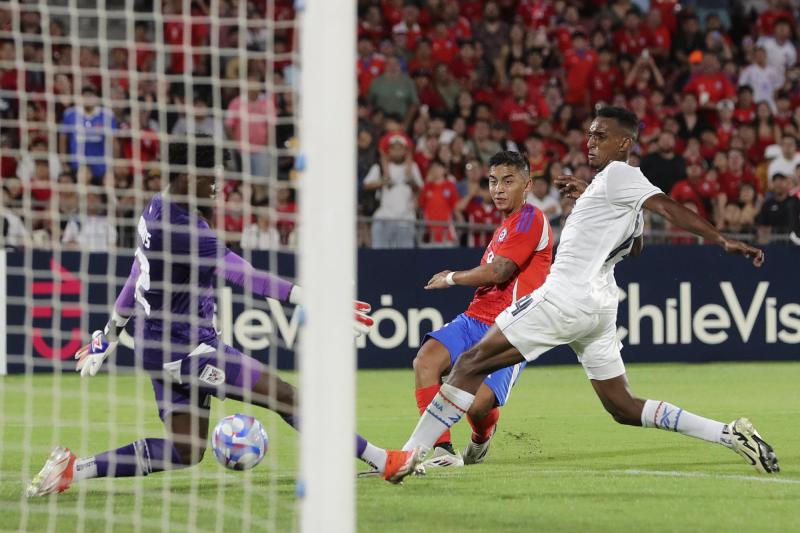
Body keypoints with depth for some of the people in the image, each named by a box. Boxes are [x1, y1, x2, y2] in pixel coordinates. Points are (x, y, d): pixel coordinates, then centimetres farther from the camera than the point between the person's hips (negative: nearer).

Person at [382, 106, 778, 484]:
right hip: (599, 307, 10)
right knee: (625, 409, 9)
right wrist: (586, 197, 31)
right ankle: (730, 434, -1)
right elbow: (634, 246, 36)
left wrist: (723, 241, -30)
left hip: (566, 297, -10)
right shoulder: (621, 187, 20)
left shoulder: (618, 174, -7)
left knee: (472, 364, -6)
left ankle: (406, 456, -10)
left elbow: (668, 208, -20)